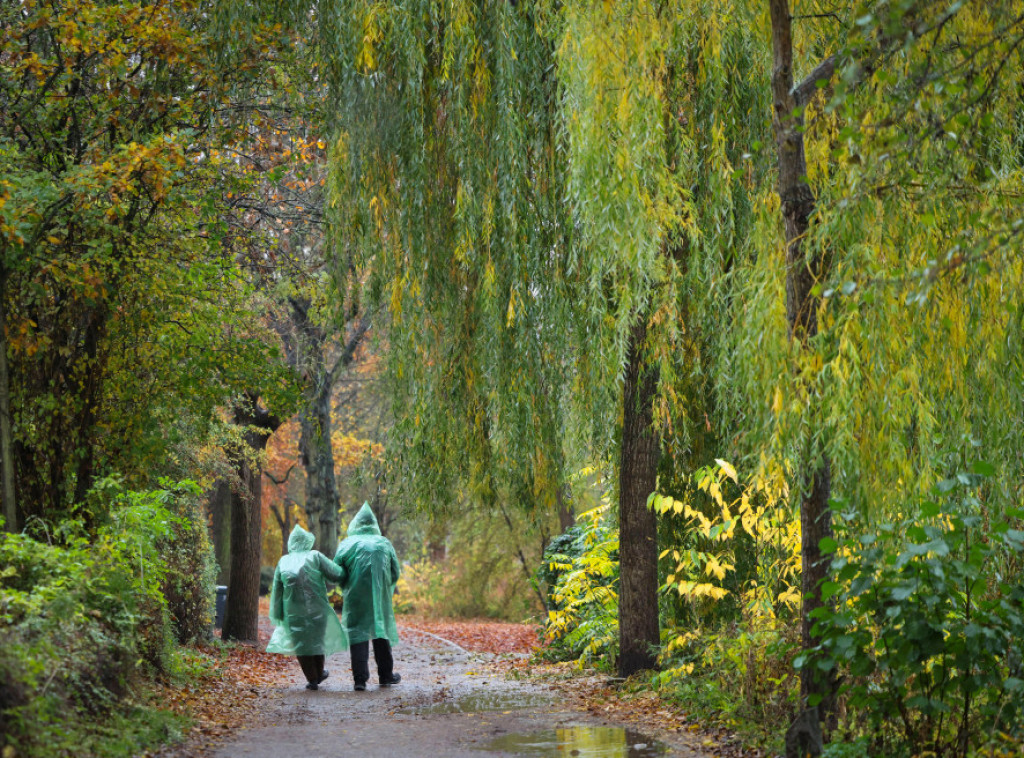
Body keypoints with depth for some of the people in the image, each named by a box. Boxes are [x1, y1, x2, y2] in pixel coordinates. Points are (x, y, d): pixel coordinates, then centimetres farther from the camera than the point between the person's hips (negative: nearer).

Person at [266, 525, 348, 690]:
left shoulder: (283, 561, 4)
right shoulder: (315, 556, -4)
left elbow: (277, 590, 6)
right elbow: (337, 574, -9)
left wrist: (277, 615, 12)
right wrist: (344, 572, 14)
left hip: (293, 610, 1)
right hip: (317, 607, -1)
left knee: (301, 643, 12)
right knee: (317, 638, 19)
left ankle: (312, 679, 10)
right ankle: (319, 673, 34)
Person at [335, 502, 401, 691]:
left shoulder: (347, 544, 1)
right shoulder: (385, 543, 7)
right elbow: (395, 573, 7)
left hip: (356, 598, -2)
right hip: (381, 598, 2)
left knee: (358, 634, -1)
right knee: (381, 632, 14)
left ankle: (360, 678, -10)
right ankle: (386, 675, 22)